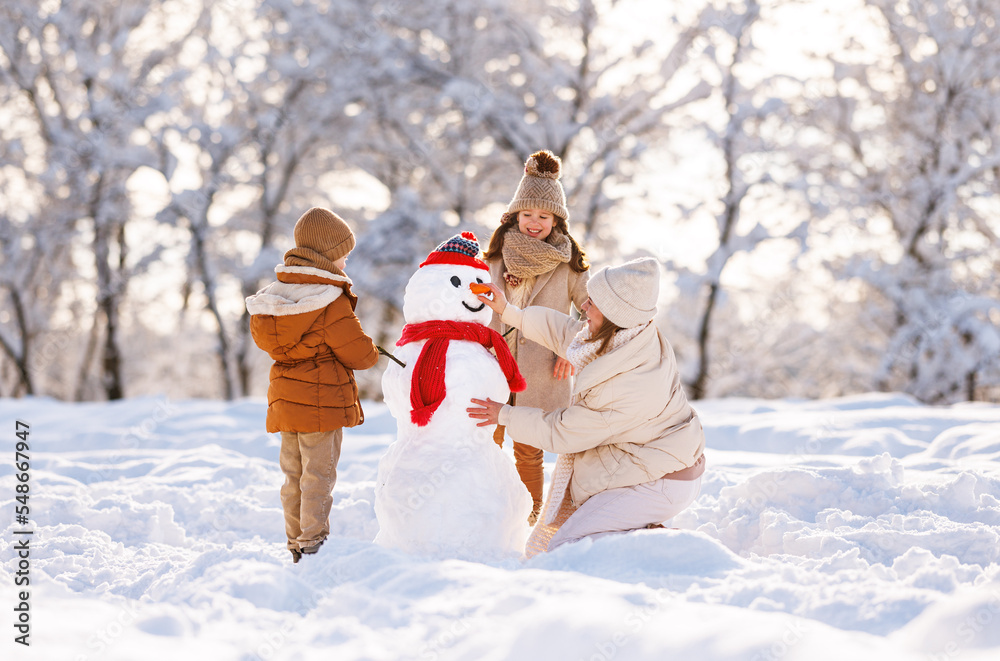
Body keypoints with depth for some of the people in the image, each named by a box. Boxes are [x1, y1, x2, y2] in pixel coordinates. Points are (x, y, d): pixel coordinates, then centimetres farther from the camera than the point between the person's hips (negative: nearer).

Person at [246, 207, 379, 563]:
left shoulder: (273, 296, 6)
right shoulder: (332, 302, -17)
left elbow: (261, 335, 19)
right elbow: (358, 353, -15)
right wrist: (373, 352, 7)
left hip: (285, 400, 7)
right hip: (322, 401, -7)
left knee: (293, 474, 15)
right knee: (318, 476, -1)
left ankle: (296, 545, 22)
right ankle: (314, 546, 1)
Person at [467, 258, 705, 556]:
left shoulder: (626, 388, -35)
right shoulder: (628, 339, -11)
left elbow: (563, 433, -19)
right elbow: (566, 332, 11)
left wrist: (506, 415, -6)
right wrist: (509, 312, 11)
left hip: (660, 483, -9)